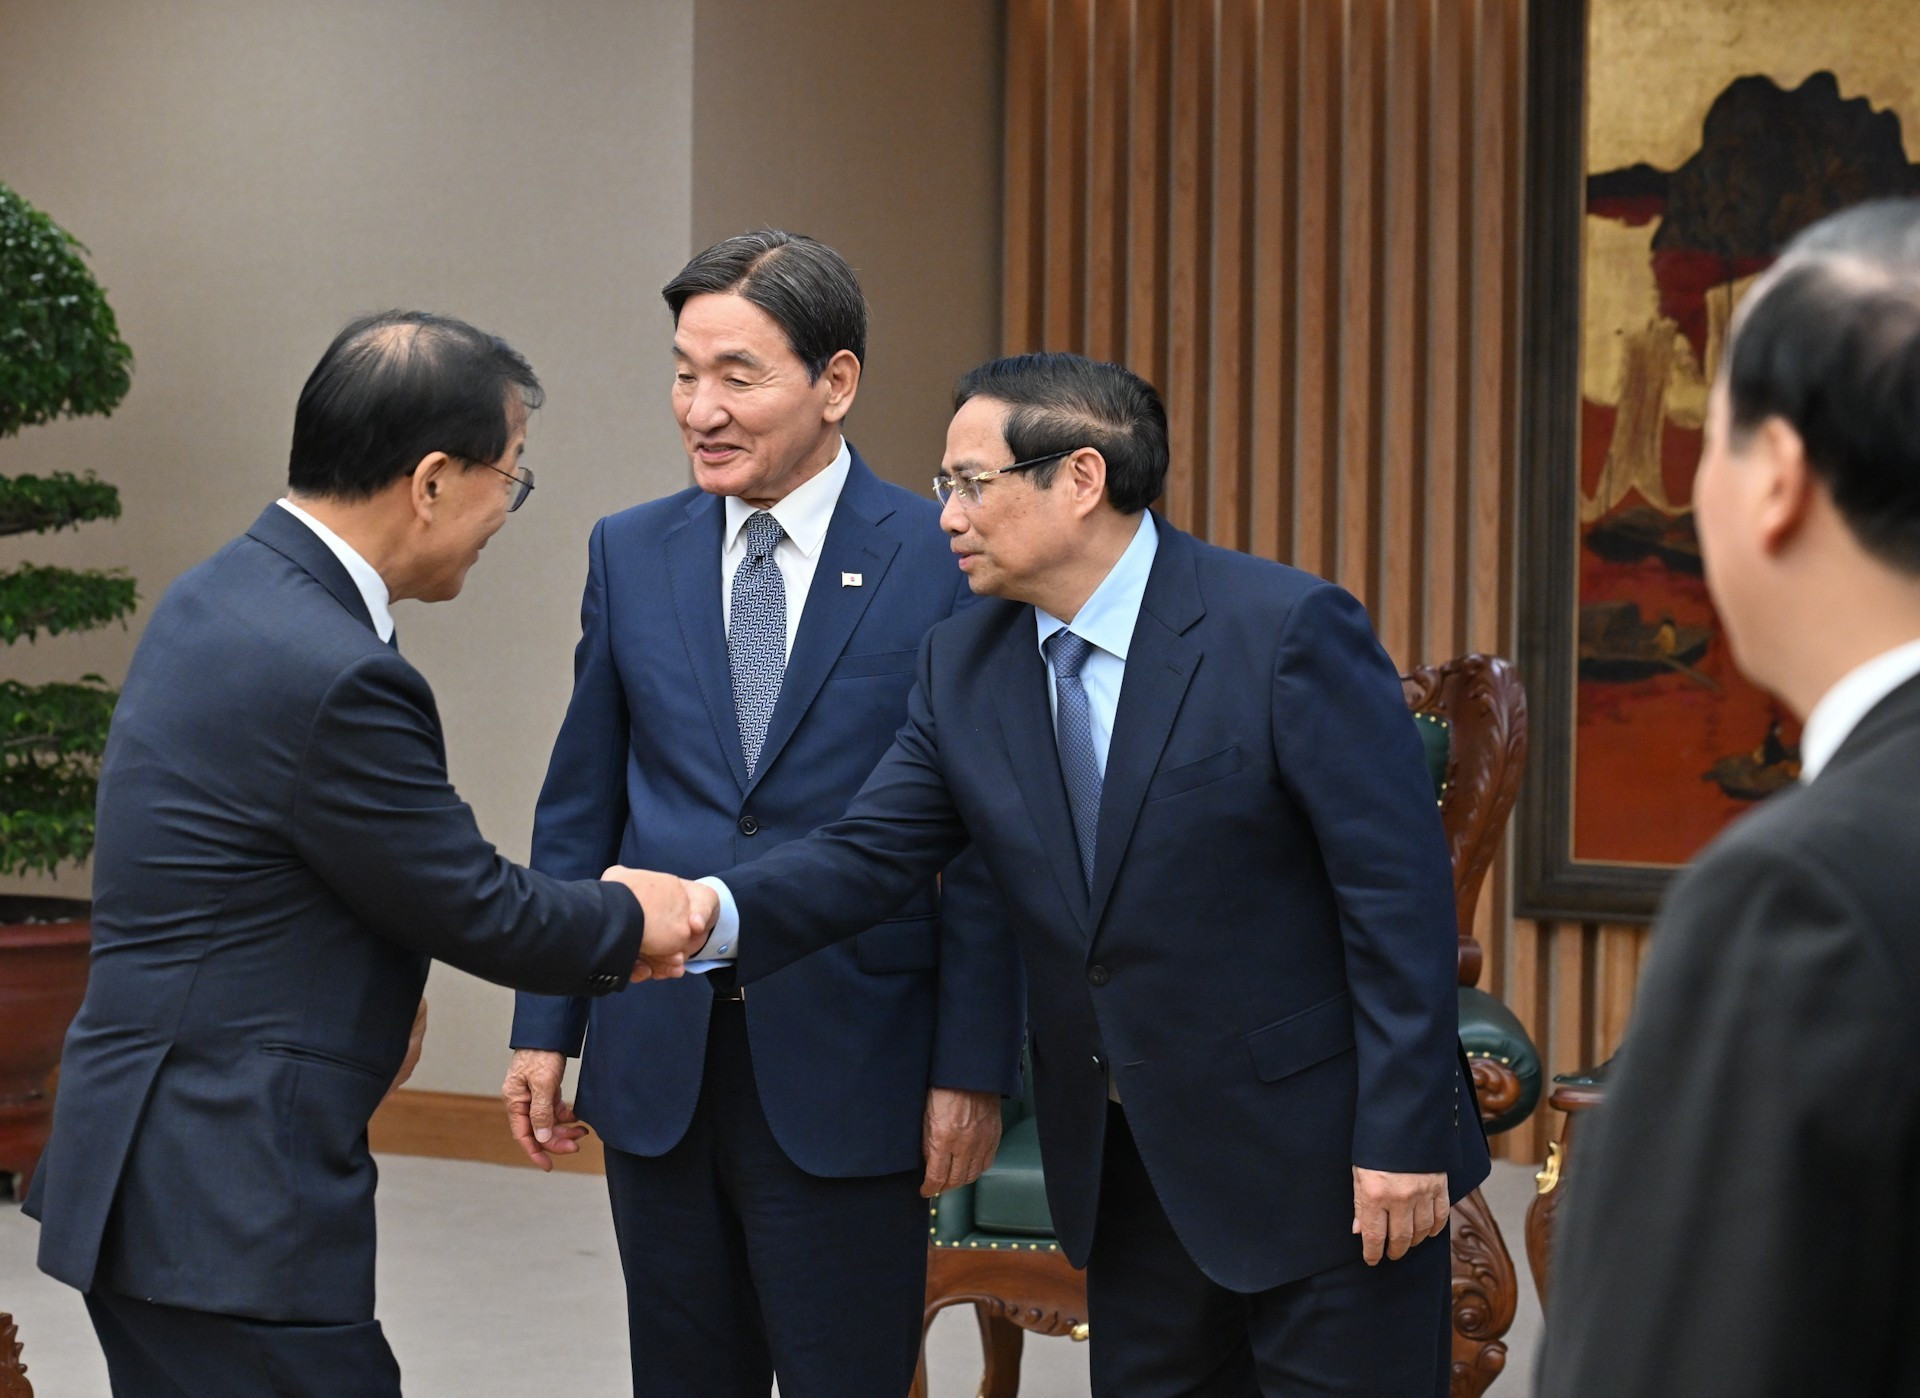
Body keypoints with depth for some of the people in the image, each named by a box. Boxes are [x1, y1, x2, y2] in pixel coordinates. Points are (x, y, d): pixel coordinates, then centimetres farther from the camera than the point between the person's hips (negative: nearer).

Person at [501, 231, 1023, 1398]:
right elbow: (580, 808, 10)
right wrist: (546, 1026, 6)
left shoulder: (947, 562, -7)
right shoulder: (631, 554, 6)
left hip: (848, 1074, -4)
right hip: (658, 1065, 4)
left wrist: (974, 1070, -8)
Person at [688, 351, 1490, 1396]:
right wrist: (718, 910, -23)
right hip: (1127, 1168, 6)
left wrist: (1402, 1136, -18)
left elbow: (1398, 888, -16)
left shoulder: (1286, 630, -16)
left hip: (1320, 1153, -6)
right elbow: (869, 852, -3)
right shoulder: (964, 667, 3)